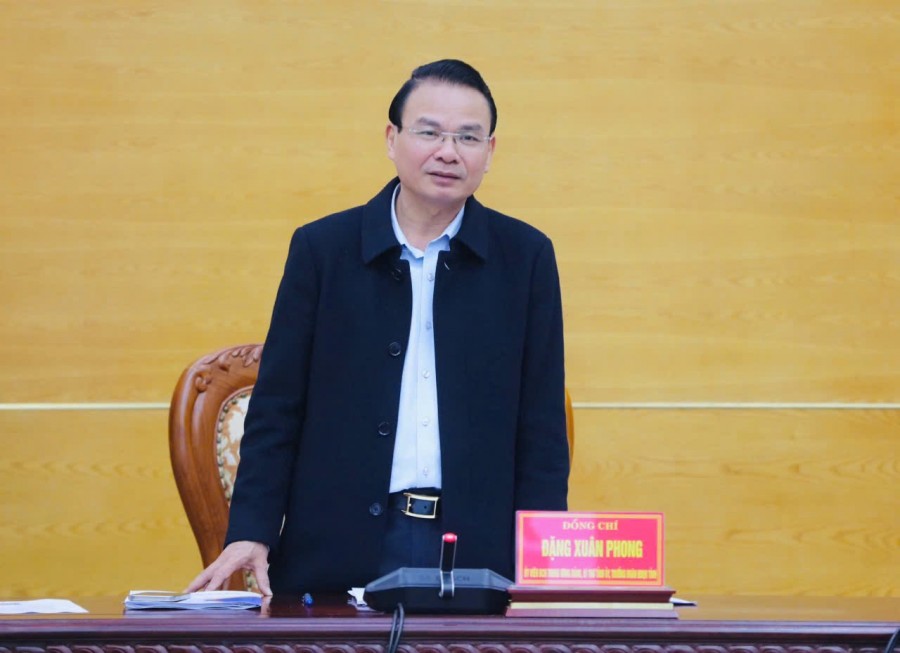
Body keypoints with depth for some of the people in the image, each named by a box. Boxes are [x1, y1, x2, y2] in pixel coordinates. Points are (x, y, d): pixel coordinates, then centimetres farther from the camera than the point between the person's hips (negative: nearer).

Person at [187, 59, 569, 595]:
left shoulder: (526, 257, 6)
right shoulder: (321, 248, 5)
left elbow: (542, 427, 5)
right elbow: (276, 410, 4)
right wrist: (251, 533, -7)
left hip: (477, 552, 0)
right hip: (338, 550, 0)